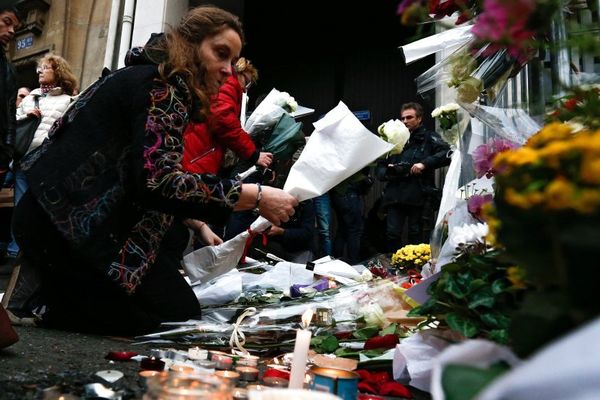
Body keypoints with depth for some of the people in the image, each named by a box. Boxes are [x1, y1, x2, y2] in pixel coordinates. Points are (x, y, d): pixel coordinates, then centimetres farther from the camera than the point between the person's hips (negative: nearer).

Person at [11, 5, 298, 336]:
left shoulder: (146, 77, 18)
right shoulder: (164, 85, -13)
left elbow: (146, 180, 18)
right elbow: (156, 181, -28)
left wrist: (196, 225, 13)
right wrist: (255, 197, -25)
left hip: (63, 217, 10)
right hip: (73, 227, -10)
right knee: (180, 316, -2)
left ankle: (54, 288, 13)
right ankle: (51, 303, 0)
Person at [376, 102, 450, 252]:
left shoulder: (428, 138, 8)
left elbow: (447, 154, -9)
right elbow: (380, 167, 22)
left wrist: (425, 163, -16)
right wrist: (387, 171, -1)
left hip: (418, 196, -4)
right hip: (395, 195, 4)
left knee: (416, 236, 3)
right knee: (392, 234, 0)